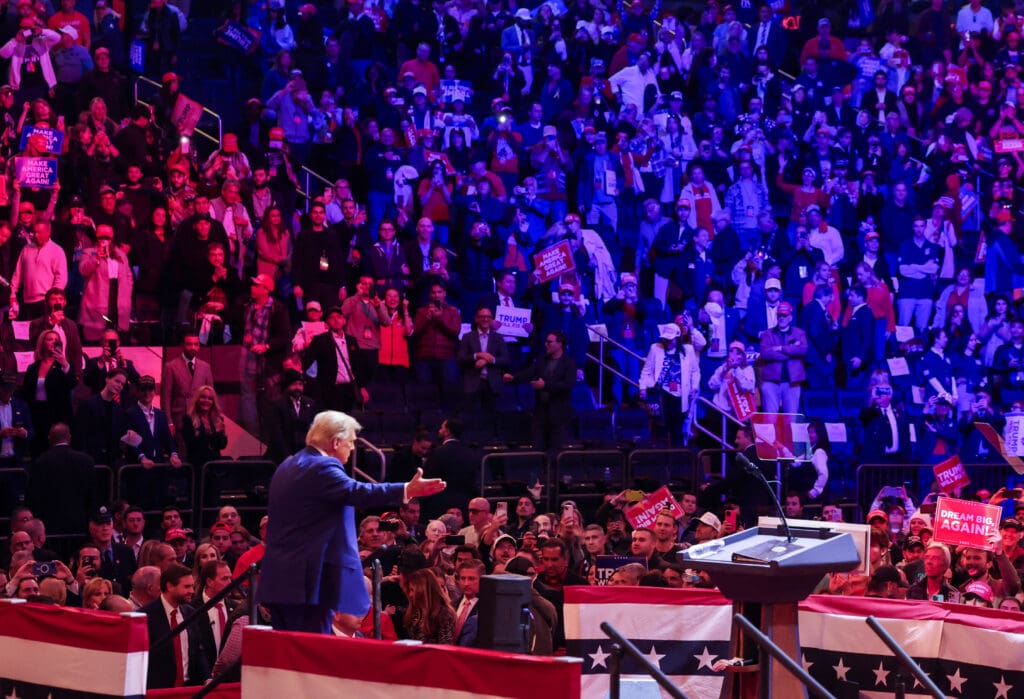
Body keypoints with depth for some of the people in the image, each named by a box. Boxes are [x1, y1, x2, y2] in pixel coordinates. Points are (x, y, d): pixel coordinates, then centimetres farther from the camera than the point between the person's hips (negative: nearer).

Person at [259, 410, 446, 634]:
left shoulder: (288, 466, 17)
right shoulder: (322, 467, -14)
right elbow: (357, 492, -28)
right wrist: (407, 491, -34)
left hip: (278, 579, 10)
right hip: (308, 580, -10)